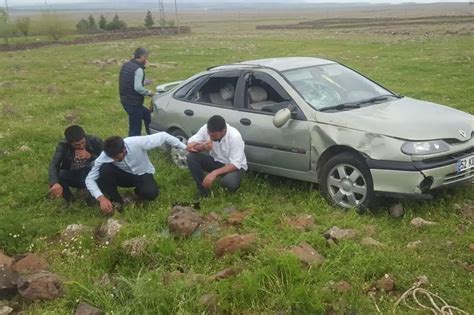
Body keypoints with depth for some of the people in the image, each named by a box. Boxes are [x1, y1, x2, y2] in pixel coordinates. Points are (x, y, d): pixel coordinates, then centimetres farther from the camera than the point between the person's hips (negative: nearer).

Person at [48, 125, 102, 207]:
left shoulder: (95, 142, -18)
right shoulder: (63, 145, -17)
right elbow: (53, 165, -29)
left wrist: (90, 156, -33)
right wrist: (54, 183, -49)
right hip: (72, 176, 1)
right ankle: (68, 199, 1)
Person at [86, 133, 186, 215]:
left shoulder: (137, 143, -35)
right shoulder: (104, 157, -27)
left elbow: (163, 136, -26)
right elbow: (89, 179, -23)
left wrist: (185, 147, -22)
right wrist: (101, 198, -39)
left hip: (143, 174, -1)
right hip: (125, 175, 1)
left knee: (151, 193, -33)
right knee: (105, 169, -31)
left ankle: (139, 191, 5)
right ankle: (115, 201, -10)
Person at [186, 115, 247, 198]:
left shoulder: (234, 136, -31)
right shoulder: (206, 129, -19)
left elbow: (235, 164, -31)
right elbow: (189, 146, -15)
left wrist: (215, 173, -41)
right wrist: (202, 147, -36)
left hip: (233, 166, -4)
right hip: (216, 161, 5)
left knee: (229, 182, -38)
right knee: (191, 157, -20)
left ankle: (234, 183, 2)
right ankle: (203, 190, -5)